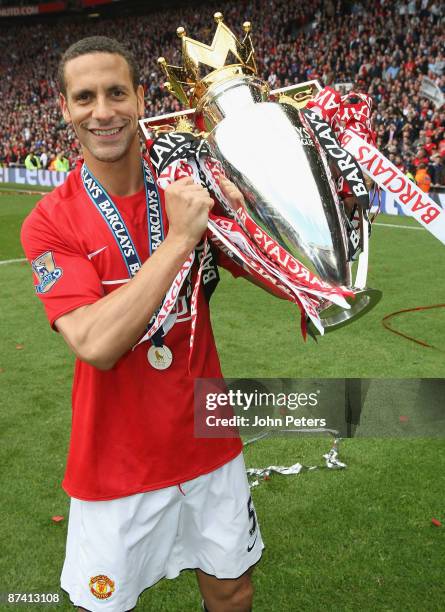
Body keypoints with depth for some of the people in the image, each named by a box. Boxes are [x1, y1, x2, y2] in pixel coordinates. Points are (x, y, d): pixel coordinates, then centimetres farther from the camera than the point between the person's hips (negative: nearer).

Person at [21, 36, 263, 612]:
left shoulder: (187, 192, -3)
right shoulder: (50, 222, -13)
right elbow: (96, 345, -26)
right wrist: (179, 239, -29)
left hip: (208, 444, 3)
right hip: (116, 466, -2)